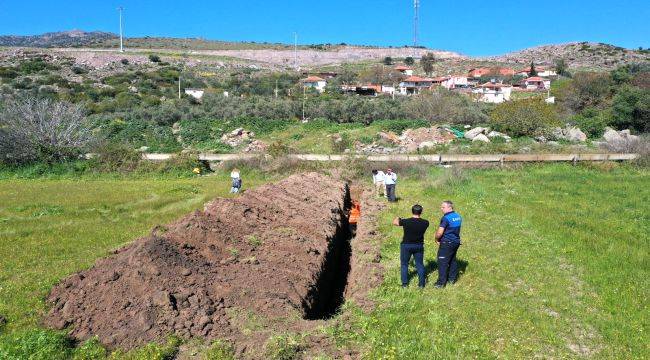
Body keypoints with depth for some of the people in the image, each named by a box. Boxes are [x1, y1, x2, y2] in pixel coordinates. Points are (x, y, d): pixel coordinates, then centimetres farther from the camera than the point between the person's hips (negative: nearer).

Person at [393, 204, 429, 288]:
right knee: (420, 264, 14)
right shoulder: (425, 223, -13)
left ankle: (404, 283, 14)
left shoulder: (406, 222, -19)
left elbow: (394, 222, -2)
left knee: (404, 264, 12)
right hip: (419, 246, 2)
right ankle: (421, 283, 16)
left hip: (406, 246, -2)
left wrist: (397, 218, 20)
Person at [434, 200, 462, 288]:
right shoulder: (458, 216, 7)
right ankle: (452, 279, 26)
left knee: (442, 262, -2)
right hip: (456, 241, 8)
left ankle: (441, 282, 0)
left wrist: (437, 239, -4)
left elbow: (439, 233, -21)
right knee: (453, 260, 18)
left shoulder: (446, 218, -19)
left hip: (447, 243, -8)